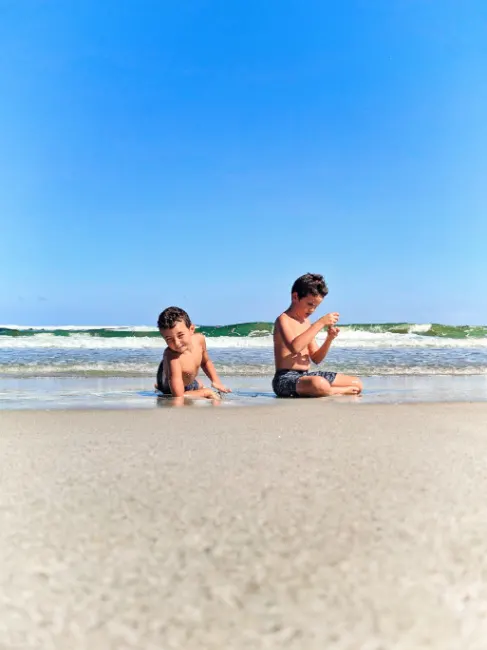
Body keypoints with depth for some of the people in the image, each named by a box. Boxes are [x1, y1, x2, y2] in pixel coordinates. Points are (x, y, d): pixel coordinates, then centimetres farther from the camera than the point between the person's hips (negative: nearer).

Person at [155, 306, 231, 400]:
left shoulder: (199, 339, -27)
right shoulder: (172, 356, -46)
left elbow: (205, 362, -2)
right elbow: (178, 396, -47)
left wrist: (216, 381, -16)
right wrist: (207, 392, -35)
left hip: (189, 381, 7)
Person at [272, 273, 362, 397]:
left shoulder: (305, 321, 17)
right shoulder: (283, 319, -9)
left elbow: (316, 359, 17)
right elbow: (295, 347, -30)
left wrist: (329, 339, -1)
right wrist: (320, 323, -25)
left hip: (305, 376, 8)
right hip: (286, 378, -8)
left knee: (357, 384, 5)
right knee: (319, 384, -39)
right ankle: (344, 391, -13)